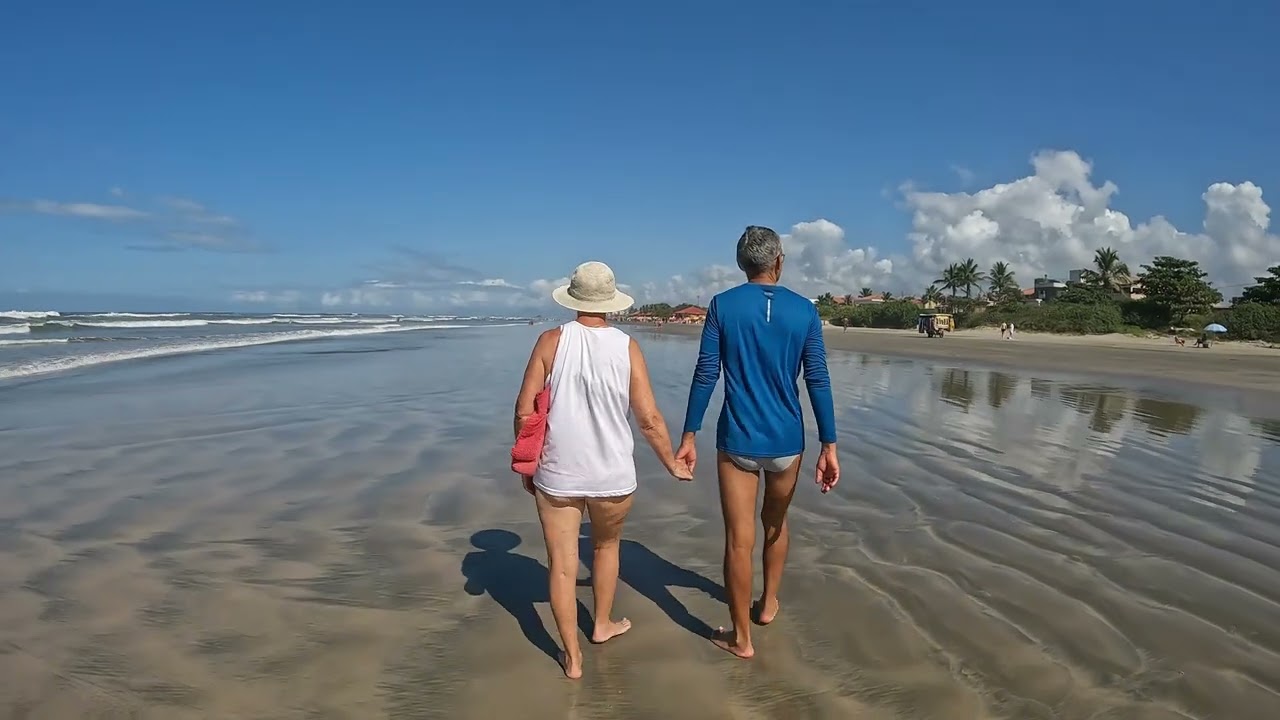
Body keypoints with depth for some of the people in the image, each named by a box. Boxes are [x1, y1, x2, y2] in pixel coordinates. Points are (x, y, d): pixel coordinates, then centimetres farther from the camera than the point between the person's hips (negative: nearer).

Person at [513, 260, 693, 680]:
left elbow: (524, 410, -7)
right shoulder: (626, 347, -7)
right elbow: (649, 418, -7)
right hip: (612, 475, 1)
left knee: (562, 566, 11)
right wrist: (672, 464, 8)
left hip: (556, 475, -1)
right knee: (606, 545, 27)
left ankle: (572, 658, 22)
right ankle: (603, 624, 44)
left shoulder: (552, 341, -8)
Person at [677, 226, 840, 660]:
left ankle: (741, 638, 17)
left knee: (739, 540, 5)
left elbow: (706, 375, -7)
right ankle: (768, 603, 42)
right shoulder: (804, 311, -1)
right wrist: (829, 445, 0)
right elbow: (818, 381, -3)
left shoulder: (722, 306, -5)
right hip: (787, 441, 2)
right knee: (776, 523, 25)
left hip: (737, 441, -2)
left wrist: (689, 436, -2)